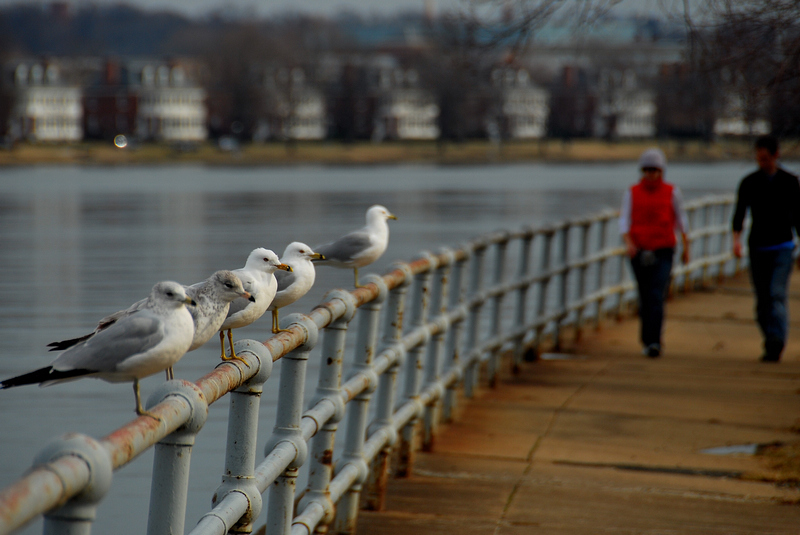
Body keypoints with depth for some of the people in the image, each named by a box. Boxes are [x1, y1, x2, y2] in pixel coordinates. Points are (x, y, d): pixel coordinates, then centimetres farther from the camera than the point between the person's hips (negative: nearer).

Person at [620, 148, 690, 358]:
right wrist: (628, 242, -19)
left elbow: (680, 219, 12)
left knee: (656, 297, -15)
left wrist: (686, 247, 14)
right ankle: (648, 341, 24)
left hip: (663, 252, -2)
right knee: (645, 299, 8)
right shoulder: (632, 192, 4)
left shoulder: (671, 192, 3)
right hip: (639, 252, 2)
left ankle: (653, 343, -20)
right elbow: (624, 220, -2)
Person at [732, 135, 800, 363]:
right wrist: (736, 239, -18)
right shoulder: (748, 183, 3)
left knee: (777, 295, -15)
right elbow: (739, 214, 0)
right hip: (758, 248, 2)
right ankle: (772, 343, 15)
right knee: (763, 299, 4)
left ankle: (775, 344, -19)